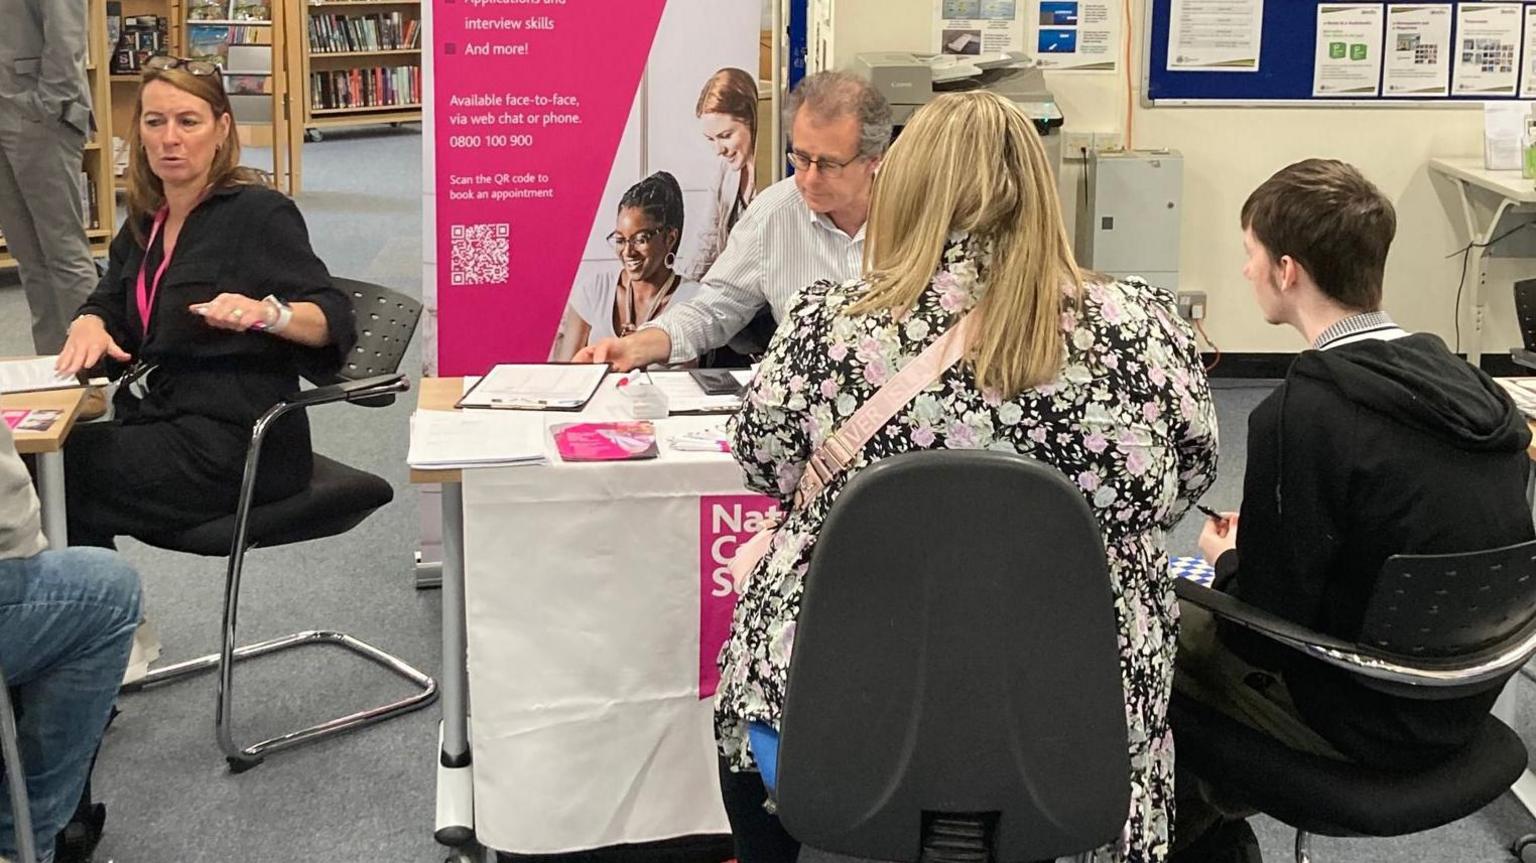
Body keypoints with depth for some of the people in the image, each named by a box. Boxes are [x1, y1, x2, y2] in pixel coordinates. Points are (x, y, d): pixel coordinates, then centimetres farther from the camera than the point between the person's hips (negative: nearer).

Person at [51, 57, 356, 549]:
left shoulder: (260, 213, -9)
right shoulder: (147, 221, 14)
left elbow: (334, 321, -15)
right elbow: (110, 304, 22)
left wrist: (268, 313, -35)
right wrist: (89, 324, -2)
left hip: (234, 446, -7)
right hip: (159, 423, 8)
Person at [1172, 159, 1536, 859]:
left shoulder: (1300, 414, -26)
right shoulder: (1464, 383, -3)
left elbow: (1265, 634, -21)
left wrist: (1227, 559, 1)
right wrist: (1259, 539, 13)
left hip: (1365, 728, -8)